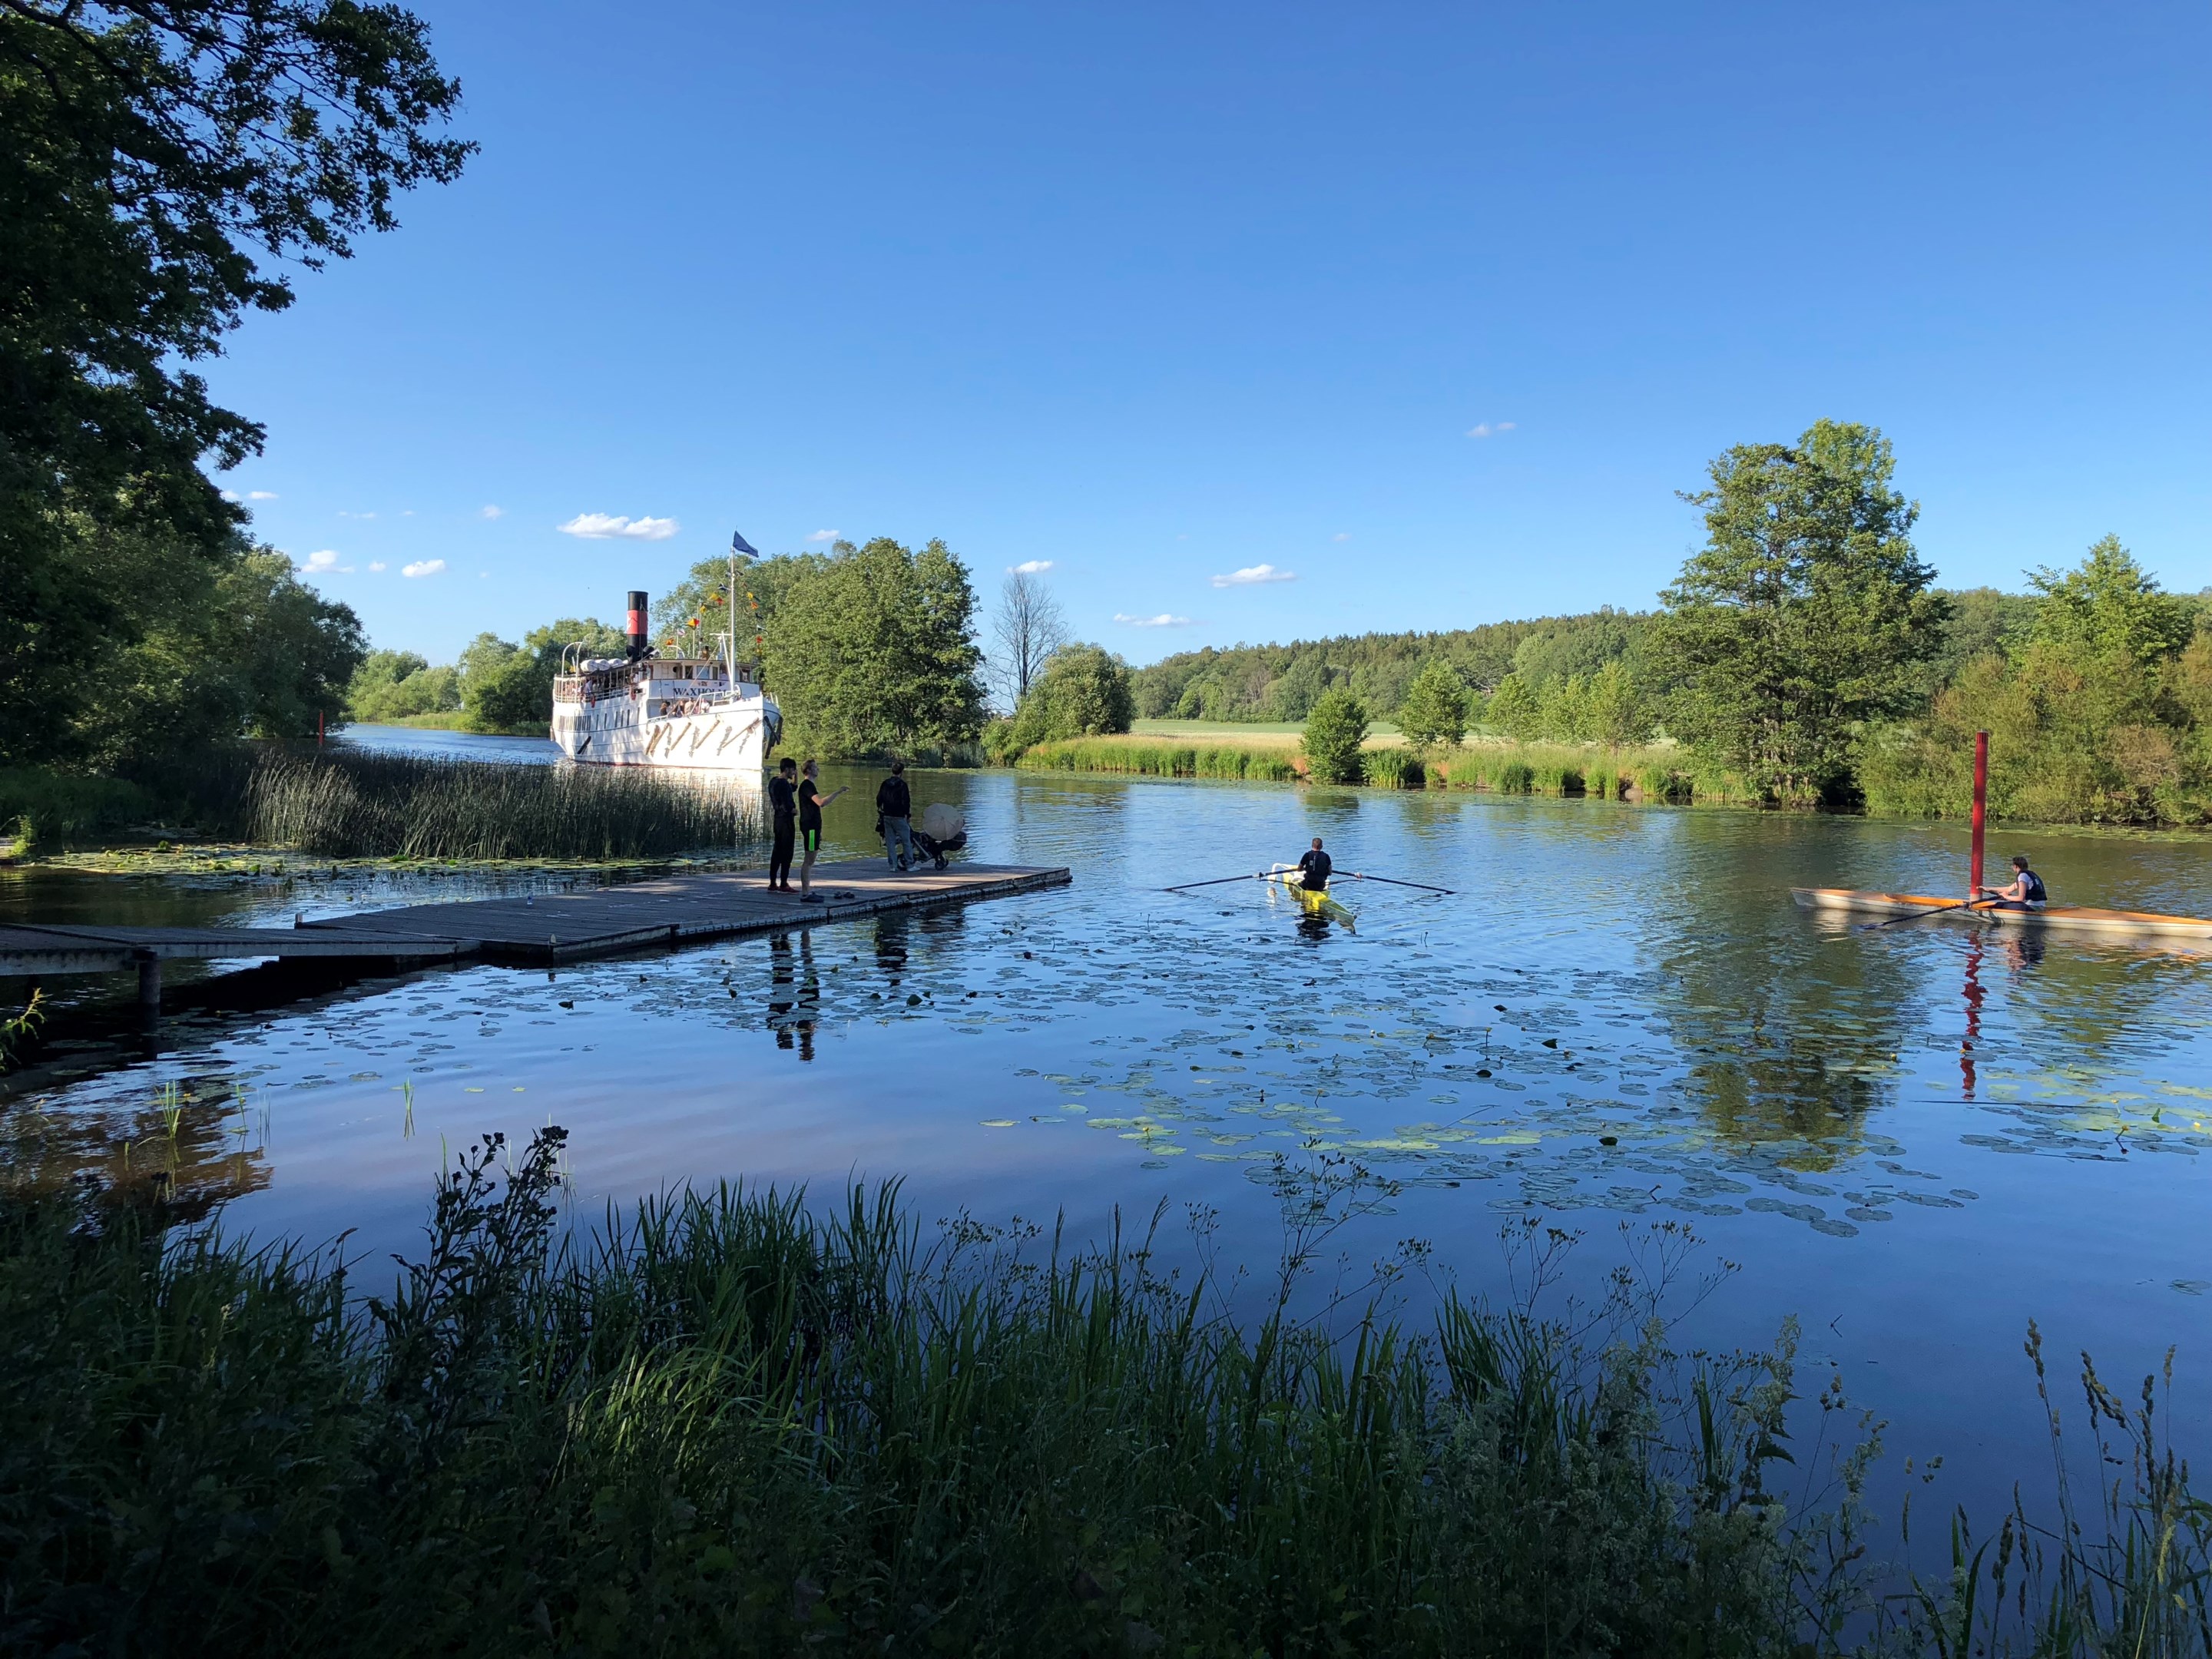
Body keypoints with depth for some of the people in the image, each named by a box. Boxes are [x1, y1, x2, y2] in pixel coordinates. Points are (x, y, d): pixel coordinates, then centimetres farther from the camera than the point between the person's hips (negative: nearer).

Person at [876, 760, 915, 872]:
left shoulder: (885, 784, 6)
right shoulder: (902, 785, -12)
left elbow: (879, 799, 12)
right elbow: (906, 801, -13)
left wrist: (880, 810, 27)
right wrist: (908, 815, -4)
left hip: (887, 816, 6)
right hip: (899, 817, -5)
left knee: (890, 841, 8)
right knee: (906, 841, 2)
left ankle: (892, 865, 7)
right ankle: (909, 864, 3)